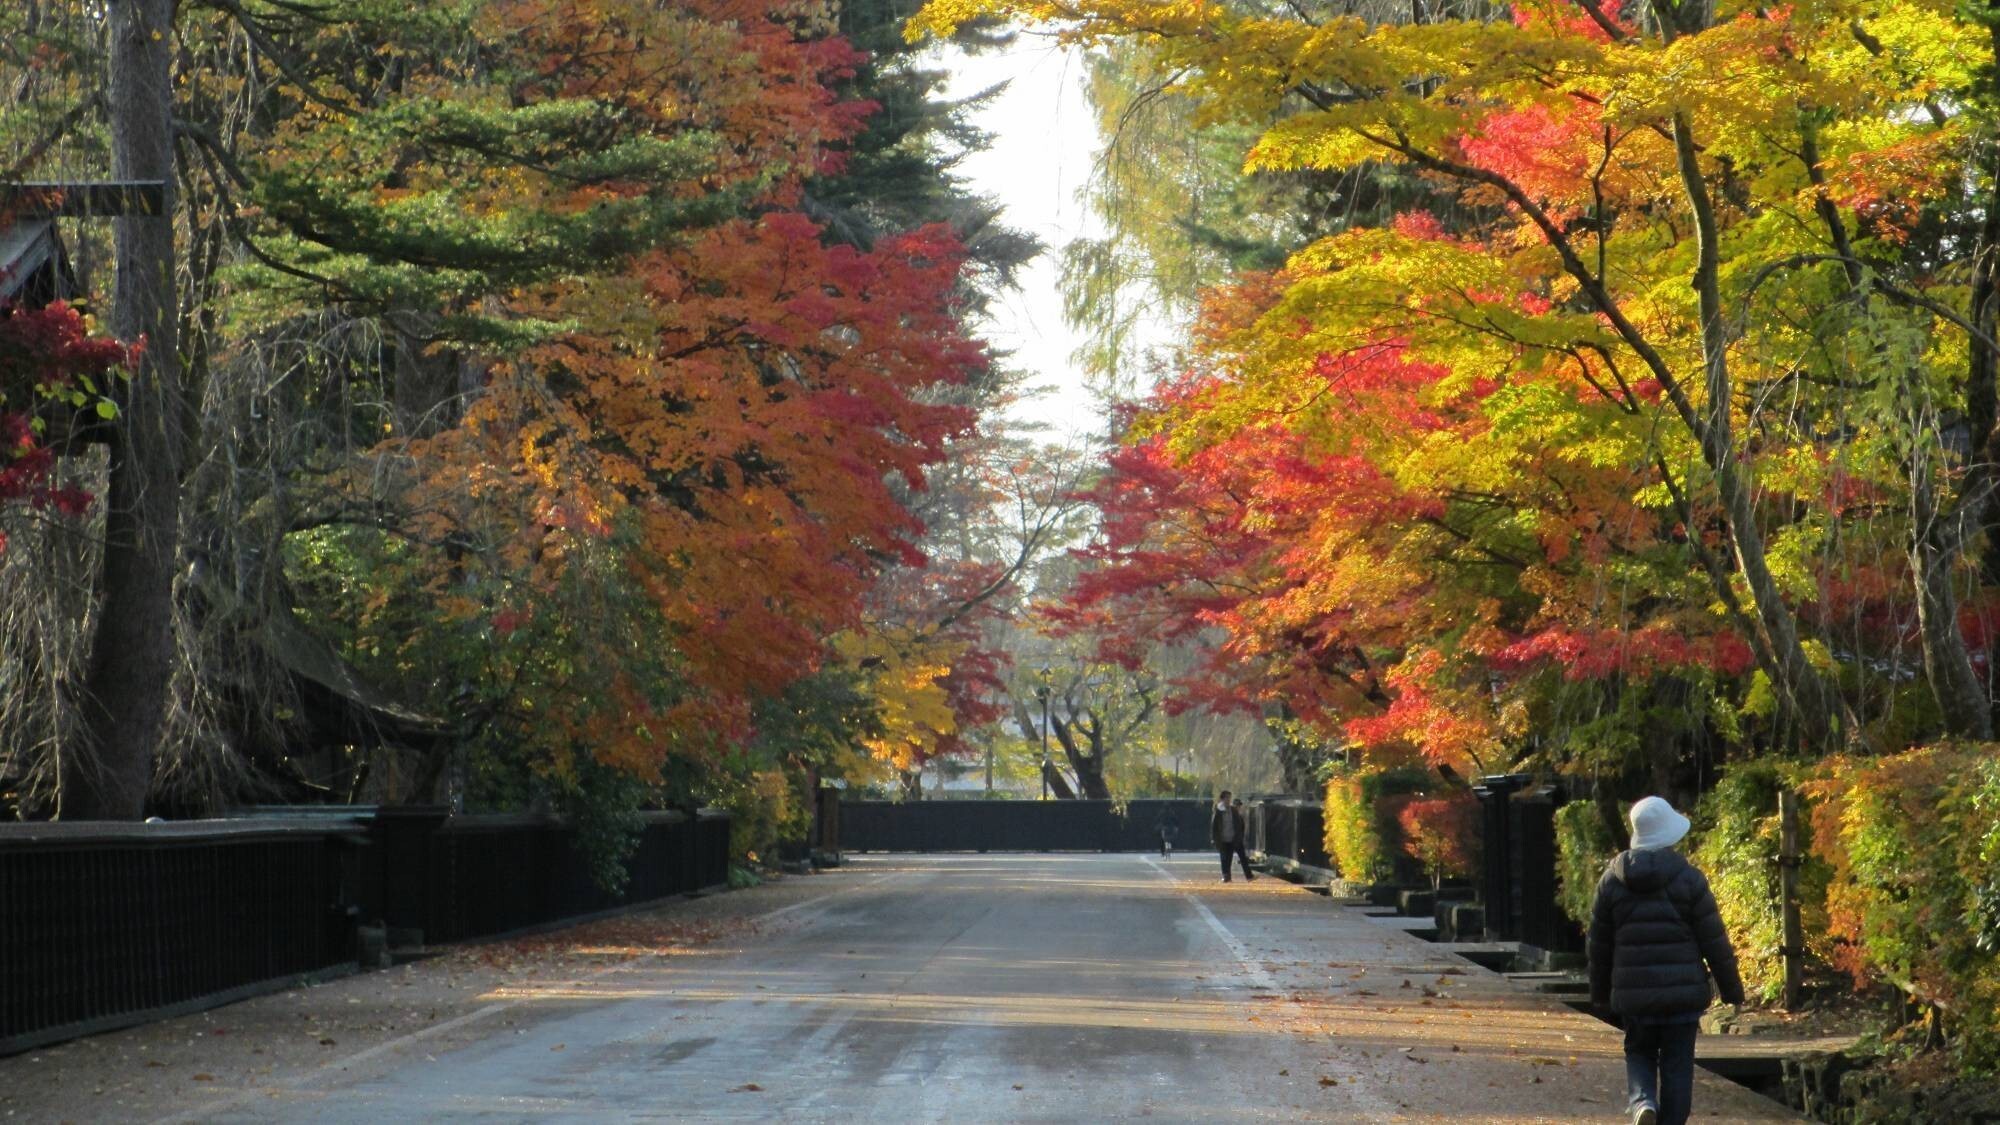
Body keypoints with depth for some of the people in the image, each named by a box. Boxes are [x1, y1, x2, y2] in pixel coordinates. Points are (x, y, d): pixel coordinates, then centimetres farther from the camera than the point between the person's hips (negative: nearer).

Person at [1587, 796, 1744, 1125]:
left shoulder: (1612, 880, 3)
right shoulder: (1689, 879, -6)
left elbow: (1599, 944, 9)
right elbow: (1714, 940, -4)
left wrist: (1600, 992, 21)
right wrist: (1731, 988, 6)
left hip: (1633, 992, 2)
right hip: (1682, 991, -2)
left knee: (1639, 1053, 16)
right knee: (1677, 1064, 6)